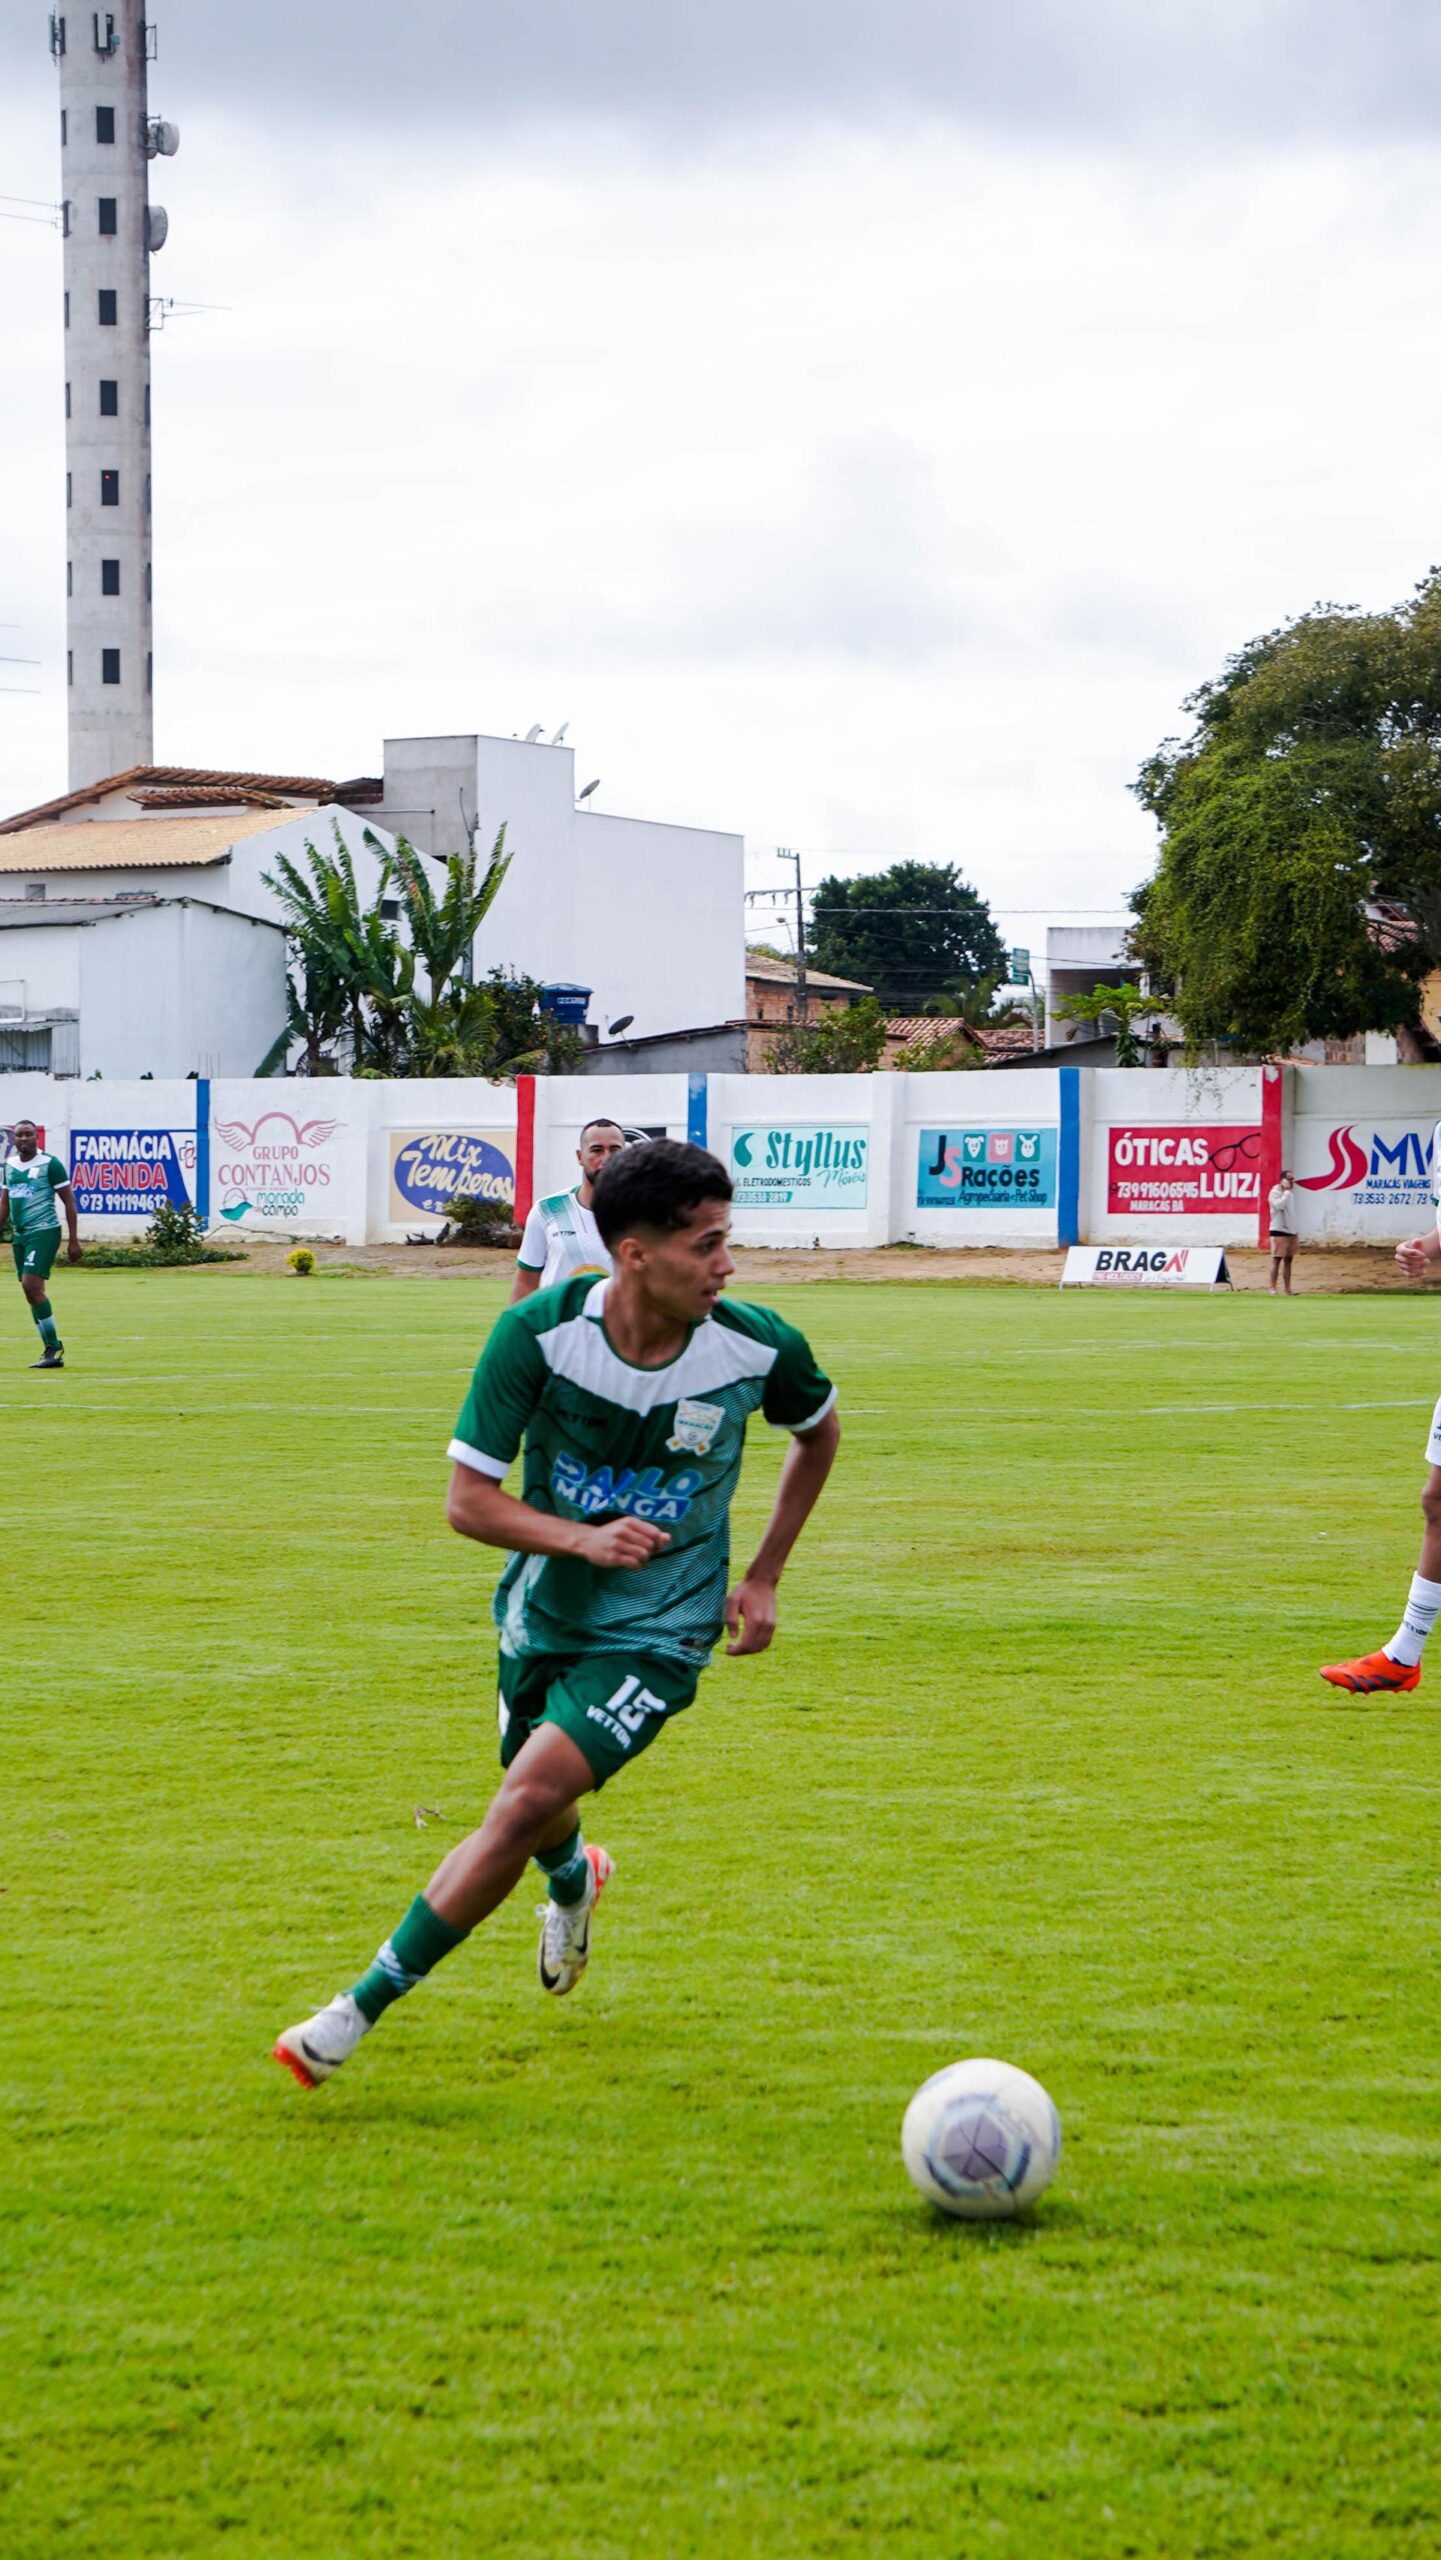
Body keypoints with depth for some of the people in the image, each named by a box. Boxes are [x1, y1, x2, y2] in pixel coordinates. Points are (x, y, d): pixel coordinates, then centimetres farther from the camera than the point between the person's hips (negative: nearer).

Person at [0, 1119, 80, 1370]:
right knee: (32, 1292, 6)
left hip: (44, 1232, -7)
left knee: (32, 1286, -18)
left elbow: (69, 1202, -4)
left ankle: (53, 1348, -11)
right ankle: (52, 1350, 12)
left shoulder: (50, 1164, -7)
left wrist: (74, 1240, -7)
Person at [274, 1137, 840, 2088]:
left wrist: (764, 1577, 6)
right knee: (537, 1807, 20)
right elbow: (467, 1500, -14)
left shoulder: (758, 1348, -17)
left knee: (527, 1803, -20)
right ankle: (576, 1881, 60)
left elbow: (819, 1431, 8)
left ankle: (361, 2008, -9)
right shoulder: (537, 1334, -19)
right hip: (543, 1611, 2)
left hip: (656, 1635, -2)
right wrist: (581, 1538, -31)